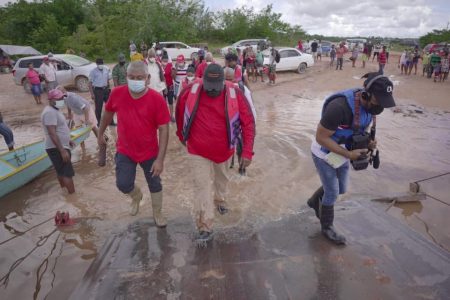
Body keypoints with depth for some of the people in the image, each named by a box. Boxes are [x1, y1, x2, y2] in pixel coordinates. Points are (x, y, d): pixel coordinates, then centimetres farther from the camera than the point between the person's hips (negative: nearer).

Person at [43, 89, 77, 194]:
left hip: (60, 147, 11)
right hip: (56, 148, -11)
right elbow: (52, 134, -26)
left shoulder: (55, 110, 12)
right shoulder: (50, 112, -21)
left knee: (61, 172, 20)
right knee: (68, 173, -8)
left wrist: (67, 140, 25)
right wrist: (62, 151, -28)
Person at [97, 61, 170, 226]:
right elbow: (108, 113, 7)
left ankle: (158, 213, 40)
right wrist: (100, 134, 19)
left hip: (149, 152, -1)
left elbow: (164, 129, -18)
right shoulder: (117, 93, -13)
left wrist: (160, 159, -19)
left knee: (155, 184, 14)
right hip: (125, 151, 2)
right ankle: (136, 196, 38)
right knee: (123, 184, 1)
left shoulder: (157, 99, -21)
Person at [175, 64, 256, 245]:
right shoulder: (190, 92, -16)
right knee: (203, 188, -3)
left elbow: (248, 123, -16)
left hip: (224, 150, 2)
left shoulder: (235, 94, -19)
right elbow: (179, 112, 2)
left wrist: (247, 152, -21)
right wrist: (181, 135, 13)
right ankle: (205, 229, 7)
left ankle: (220, 199, 57)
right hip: (198, 151, -1)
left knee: (221, 178, 26)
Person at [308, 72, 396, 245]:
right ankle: (327, 227, 31)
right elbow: (321, 137, -28)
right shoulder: (340, 107, -36)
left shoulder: (370, 104, -11)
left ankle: (315, 201, 48)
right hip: (325, 154, -7)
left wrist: (368, 142, -13)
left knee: (341, 189, 21)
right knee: (332, 194, 6)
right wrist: (349, 155, -28)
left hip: (342, 152, 7)